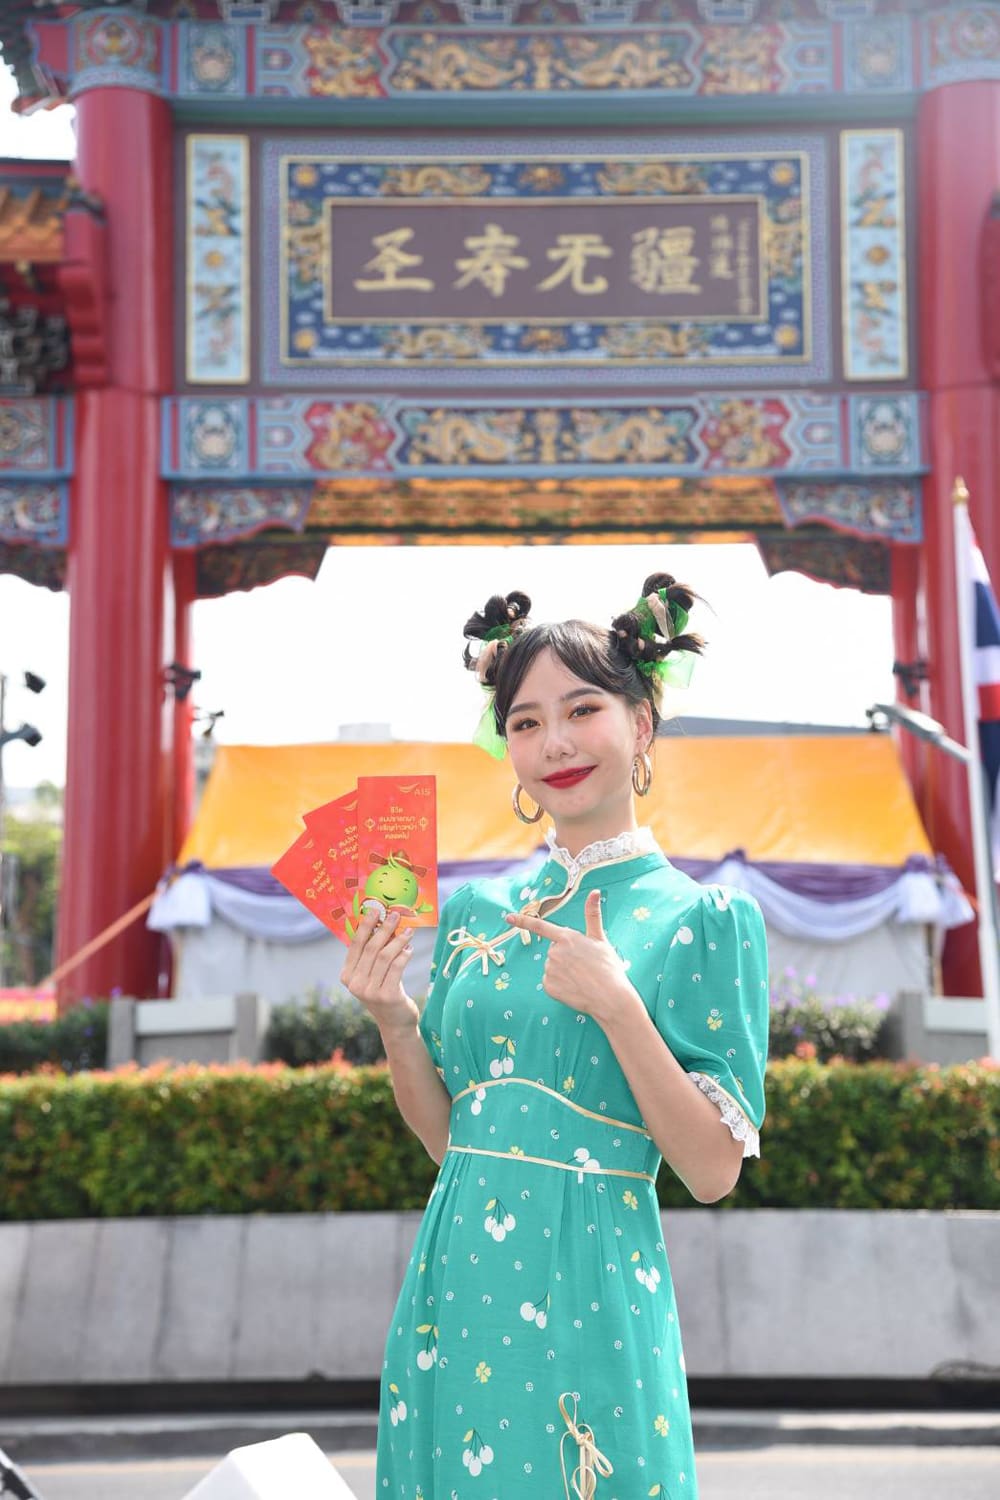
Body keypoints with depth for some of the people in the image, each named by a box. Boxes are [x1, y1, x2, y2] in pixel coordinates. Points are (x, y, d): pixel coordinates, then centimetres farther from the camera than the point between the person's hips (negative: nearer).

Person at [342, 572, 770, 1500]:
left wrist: (616, 1007, -20)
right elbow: (446, 1136, 12)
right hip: (456, 1281, 5)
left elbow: (714, 1173, -10)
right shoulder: (476, 911, 8)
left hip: (589, 1292, -4)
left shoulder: (699, 919, -5)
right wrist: (394, 1022, -5)